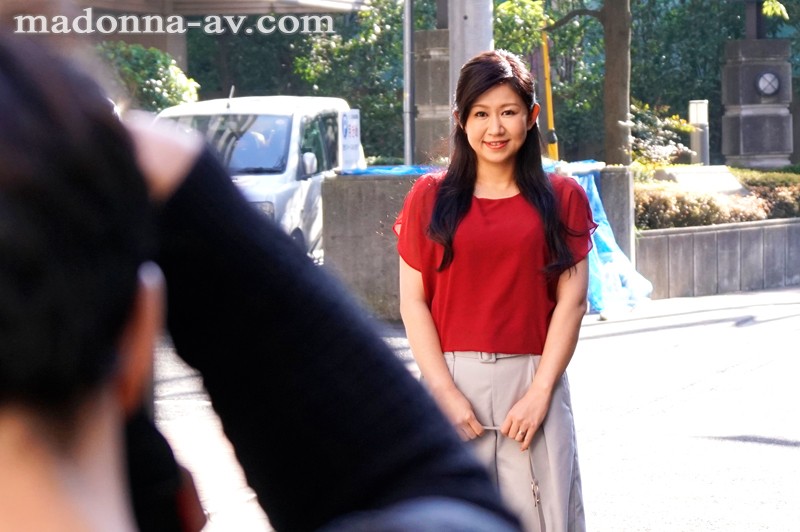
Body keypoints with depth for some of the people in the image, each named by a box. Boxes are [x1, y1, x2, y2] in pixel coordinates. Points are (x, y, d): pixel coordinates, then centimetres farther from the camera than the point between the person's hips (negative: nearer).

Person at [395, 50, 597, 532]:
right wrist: (444, 391, -7)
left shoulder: (562, 198, 7)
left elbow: (572, 300, 2)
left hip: (533, 381, 0)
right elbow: (413, 301, 2)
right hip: (453, 379, 0)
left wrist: (539, 392, -7)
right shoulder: (430, 198, 6)